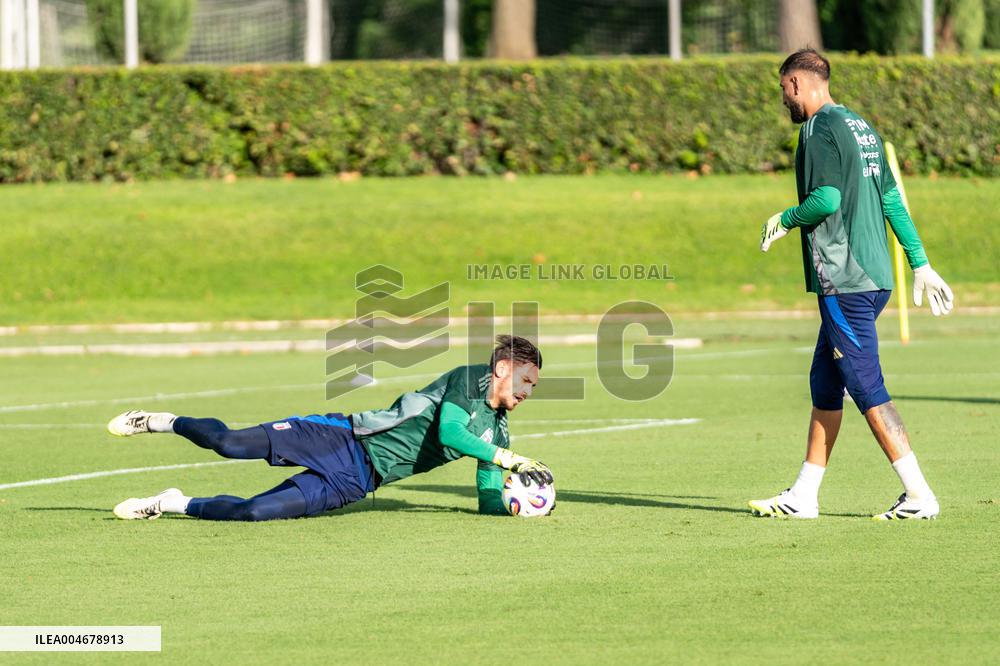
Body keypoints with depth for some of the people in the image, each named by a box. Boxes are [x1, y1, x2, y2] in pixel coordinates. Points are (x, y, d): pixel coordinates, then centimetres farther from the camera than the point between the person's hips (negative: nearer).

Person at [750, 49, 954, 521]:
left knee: (867, 389, -7)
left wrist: (785, 220, -3)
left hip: (843, 282, -9)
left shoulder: (819, 129, -10)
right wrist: (920, 264, 19)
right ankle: (804, 496, 17)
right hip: (874, 277, 9)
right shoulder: (862, 127, 17)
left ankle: (919, 495, -9)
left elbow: (826, 199, -22)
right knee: (824, 385, 14)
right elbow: (892, 200, 18)